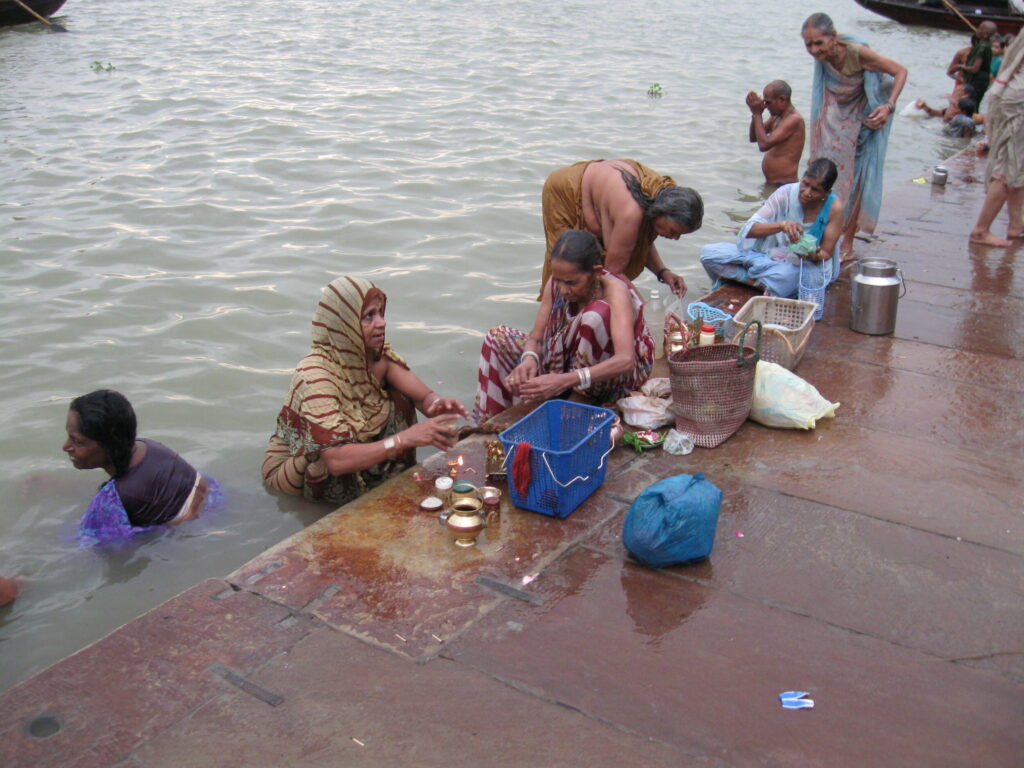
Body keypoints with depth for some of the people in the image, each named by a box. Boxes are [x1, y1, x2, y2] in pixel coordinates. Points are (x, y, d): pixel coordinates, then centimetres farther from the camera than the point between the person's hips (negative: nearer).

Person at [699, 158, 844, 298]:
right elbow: (750, 229, -16)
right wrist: (781, 225, -35)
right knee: (708, 252, -15)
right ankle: (759, 282, -14)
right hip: (767, 255, 3)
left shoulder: (834, 207, -12)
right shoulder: (786, 193, -10)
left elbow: (826, 254, -6)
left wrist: (814, 256, -31)